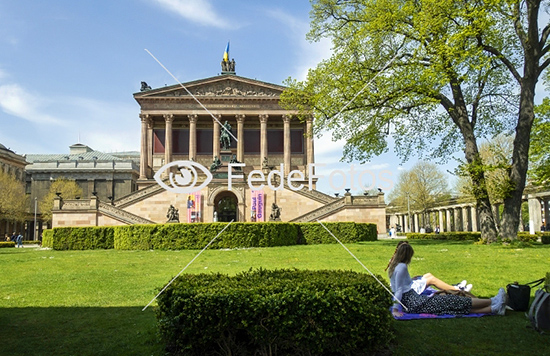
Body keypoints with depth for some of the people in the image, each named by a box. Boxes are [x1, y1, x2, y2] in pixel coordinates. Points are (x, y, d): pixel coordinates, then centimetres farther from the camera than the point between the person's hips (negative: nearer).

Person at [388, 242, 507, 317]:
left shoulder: (394, 267, 14)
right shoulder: (402, 267, -14)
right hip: (414, 303, -10)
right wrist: (395, 310, -19)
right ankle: (493, 302, 1)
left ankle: (493, 308, 0)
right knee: (452, 301, -6)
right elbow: (399, 289, -17)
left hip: (410, 303, 10)